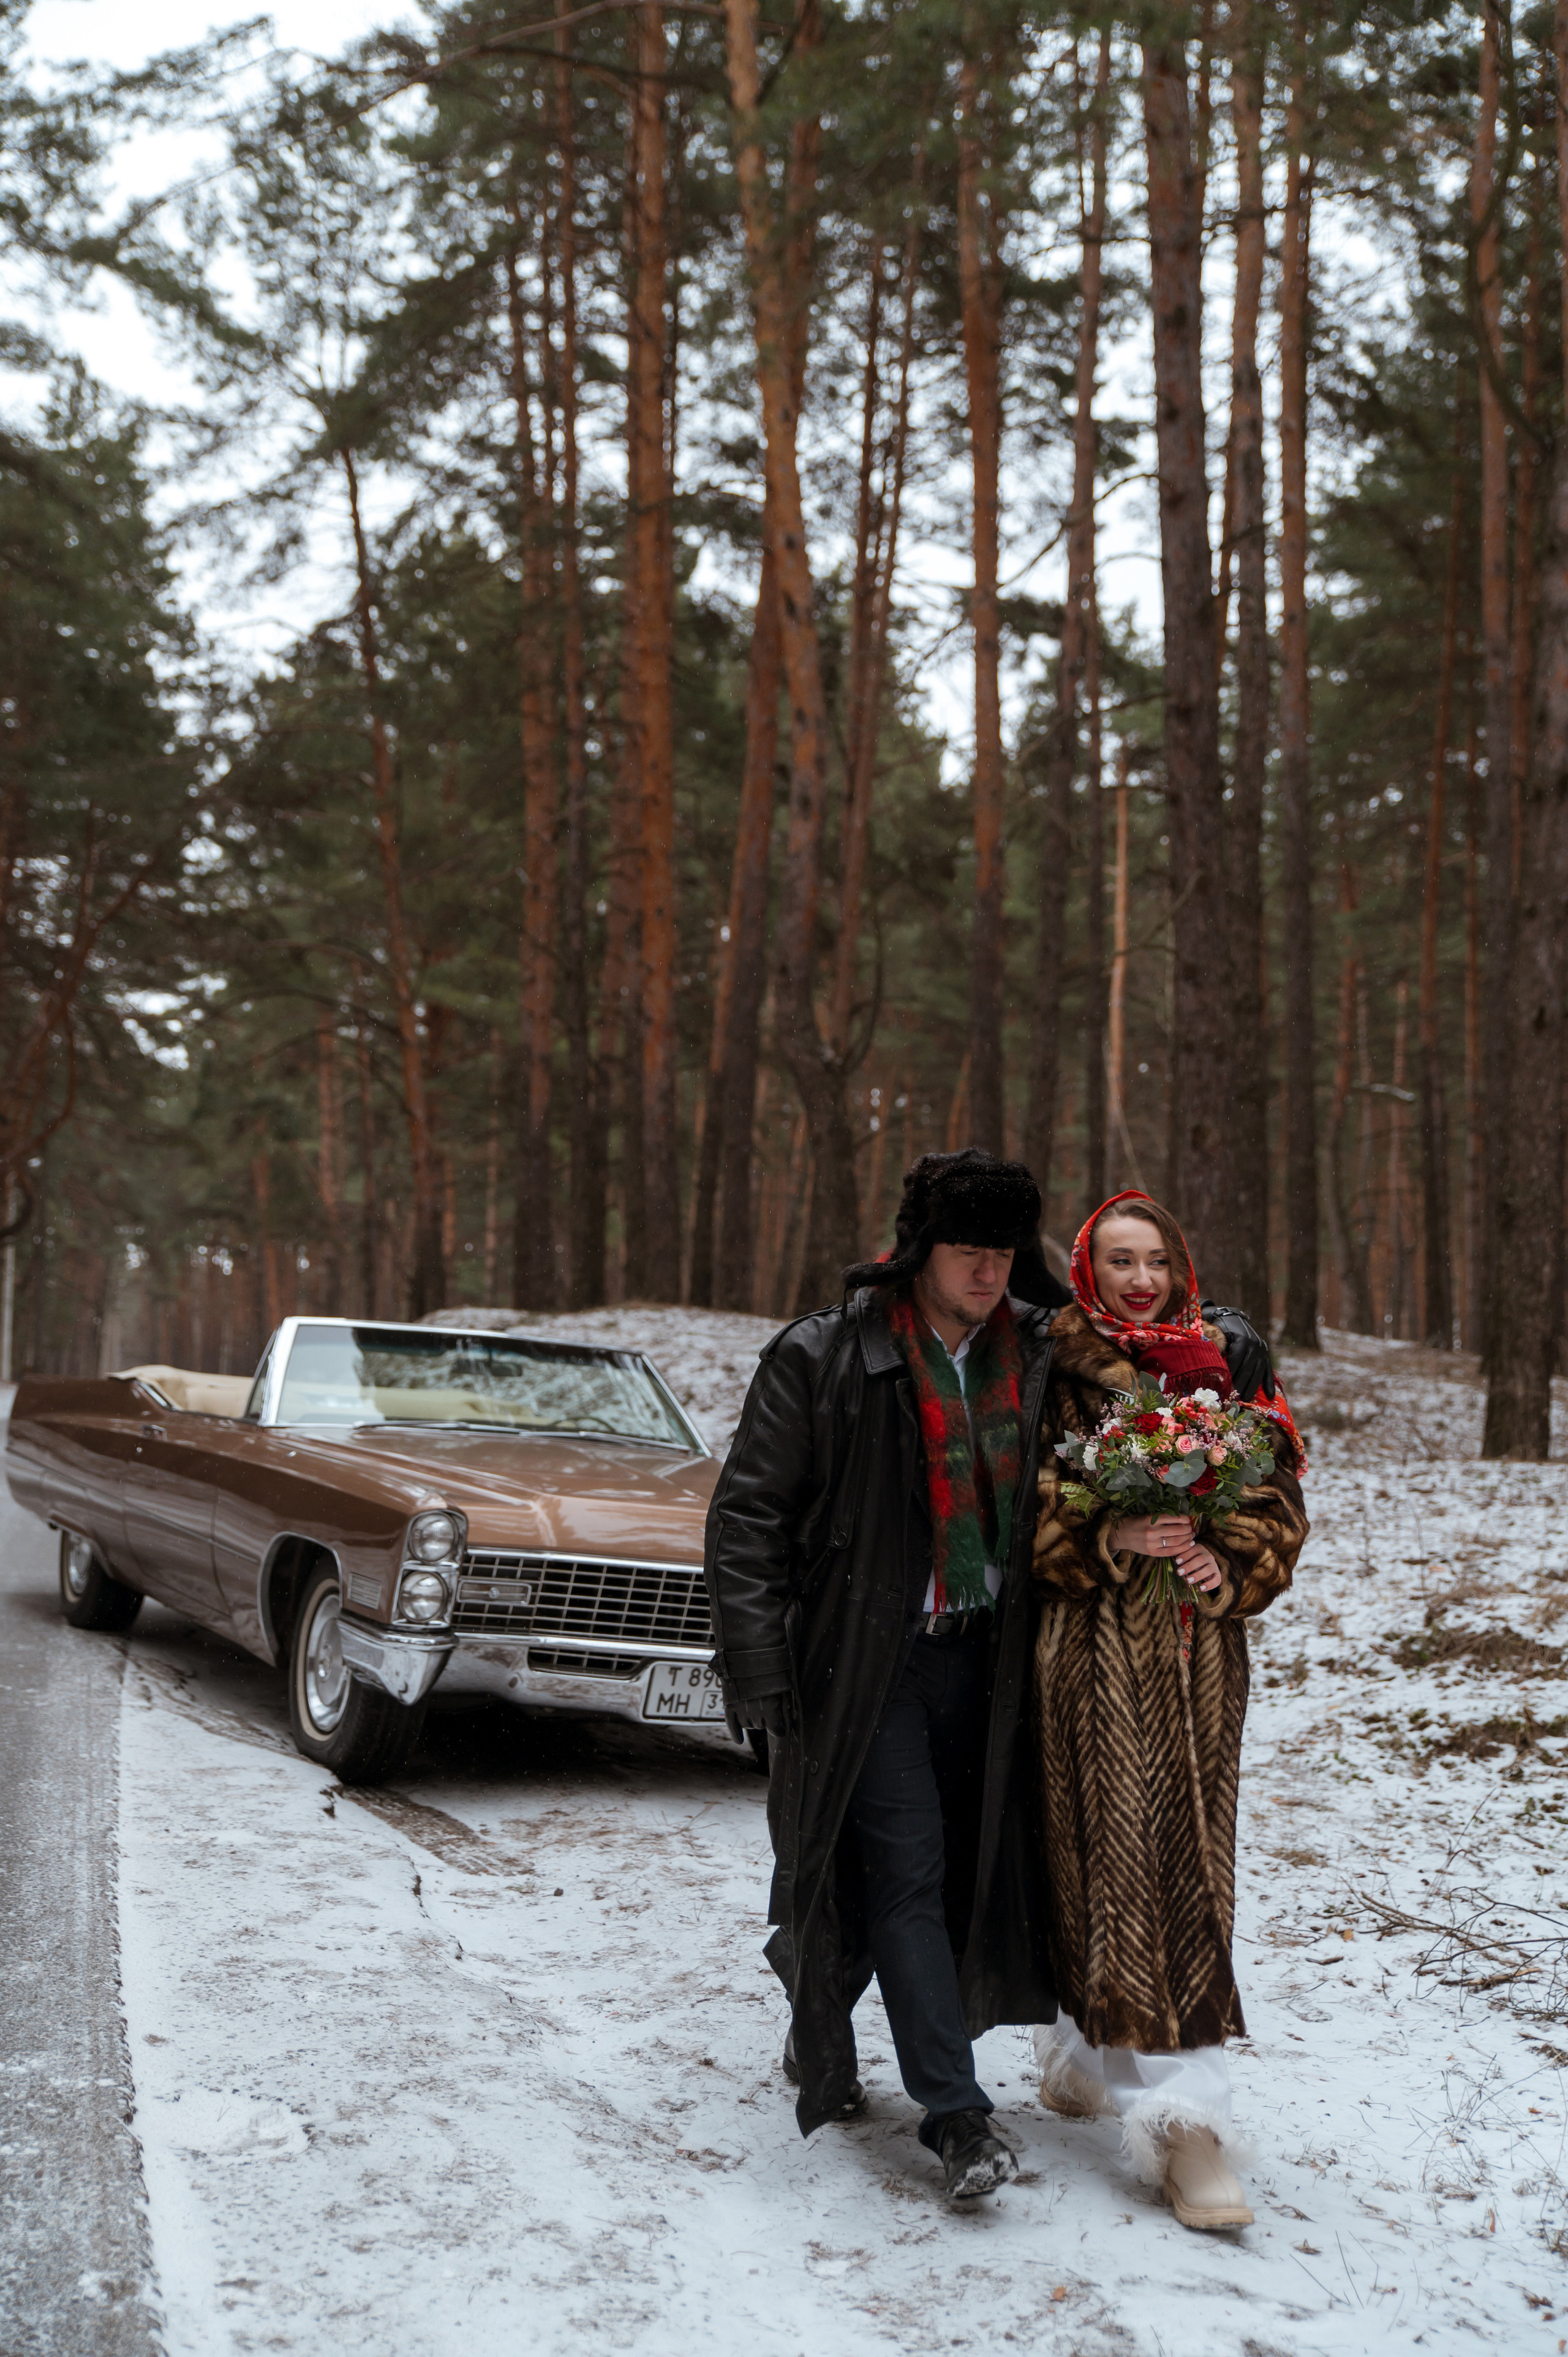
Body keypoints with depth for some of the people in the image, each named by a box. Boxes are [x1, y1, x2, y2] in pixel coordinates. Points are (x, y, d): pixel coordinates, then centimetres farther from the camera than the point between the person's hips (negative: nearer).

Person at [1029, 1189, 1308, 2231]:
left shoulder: (1227, 1376, 11)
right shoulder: (1055, 1377, 2)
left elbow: (1278, 1501, 9)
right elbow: (1026, 1506, -3)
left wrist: (1227, 1567, -8)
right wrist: (1108, 1539, -18)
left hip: (1201, 1650, 3)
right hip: (1092, 1647, -3)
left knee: (1190, 1867, 4)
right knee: (1108, 1859, -5)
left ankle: (1188, 2115, 14)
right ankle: (1148, 2092, 1)